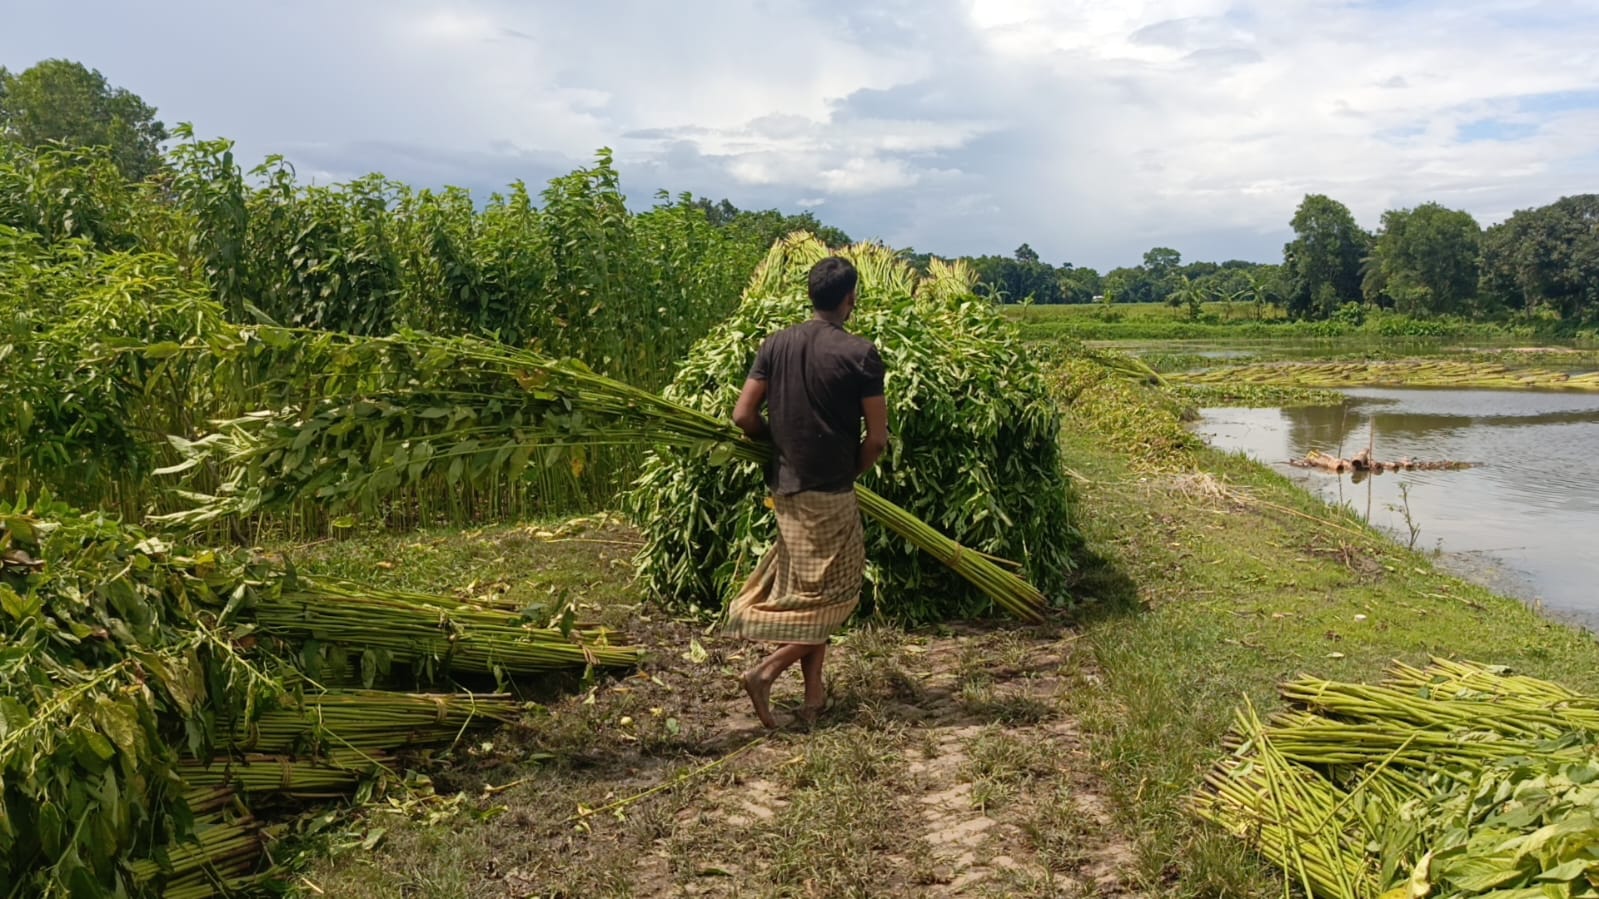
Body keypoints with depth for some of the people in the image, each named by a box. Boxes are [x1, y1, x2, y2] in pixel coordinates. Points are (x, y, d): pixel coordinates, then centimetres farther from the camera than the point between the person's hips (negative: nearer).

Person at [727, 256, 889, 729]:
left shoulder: (776, 344, 1)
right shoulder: (860, 353, -12)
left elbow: (743, 416, 0)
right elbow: (877, 438, -11)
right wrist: (852, 470, 7)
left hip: (784, 487, 6)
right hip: (829, 493, -6)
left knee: (806, 588, 16)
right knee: (835, 593, 6)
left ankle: (814, 693, 20)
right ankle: (766, 671, -5)